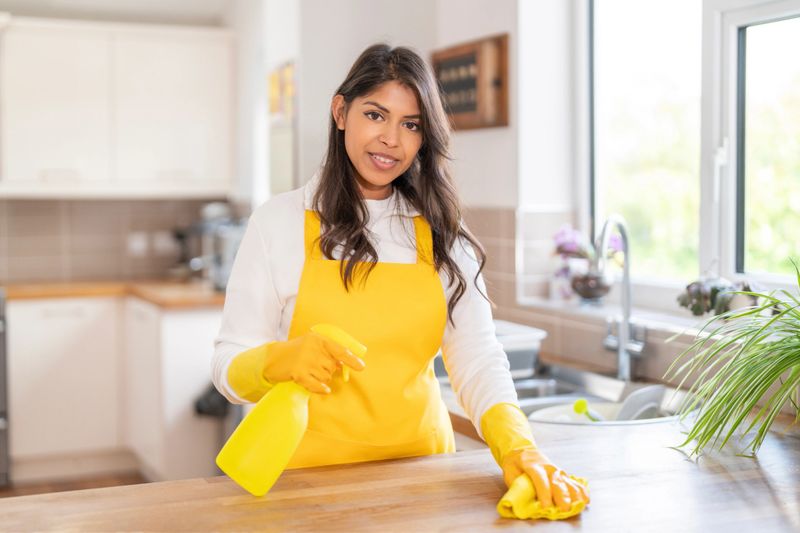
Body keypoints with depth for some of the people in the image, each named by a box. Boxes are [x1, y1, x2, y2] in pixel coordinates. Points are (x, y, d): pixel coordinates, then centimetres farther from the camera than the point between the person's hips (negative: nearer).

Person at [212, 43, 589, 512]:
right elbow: (230, 368, -4)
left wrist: (518, 449, -20)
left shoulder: (441, 231, 5)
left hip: (421, 468, 2)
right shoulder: (281, 220, -4)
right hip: (313, 470, -1)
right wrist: (283, 360, -25)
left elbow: (477, 360, -3)